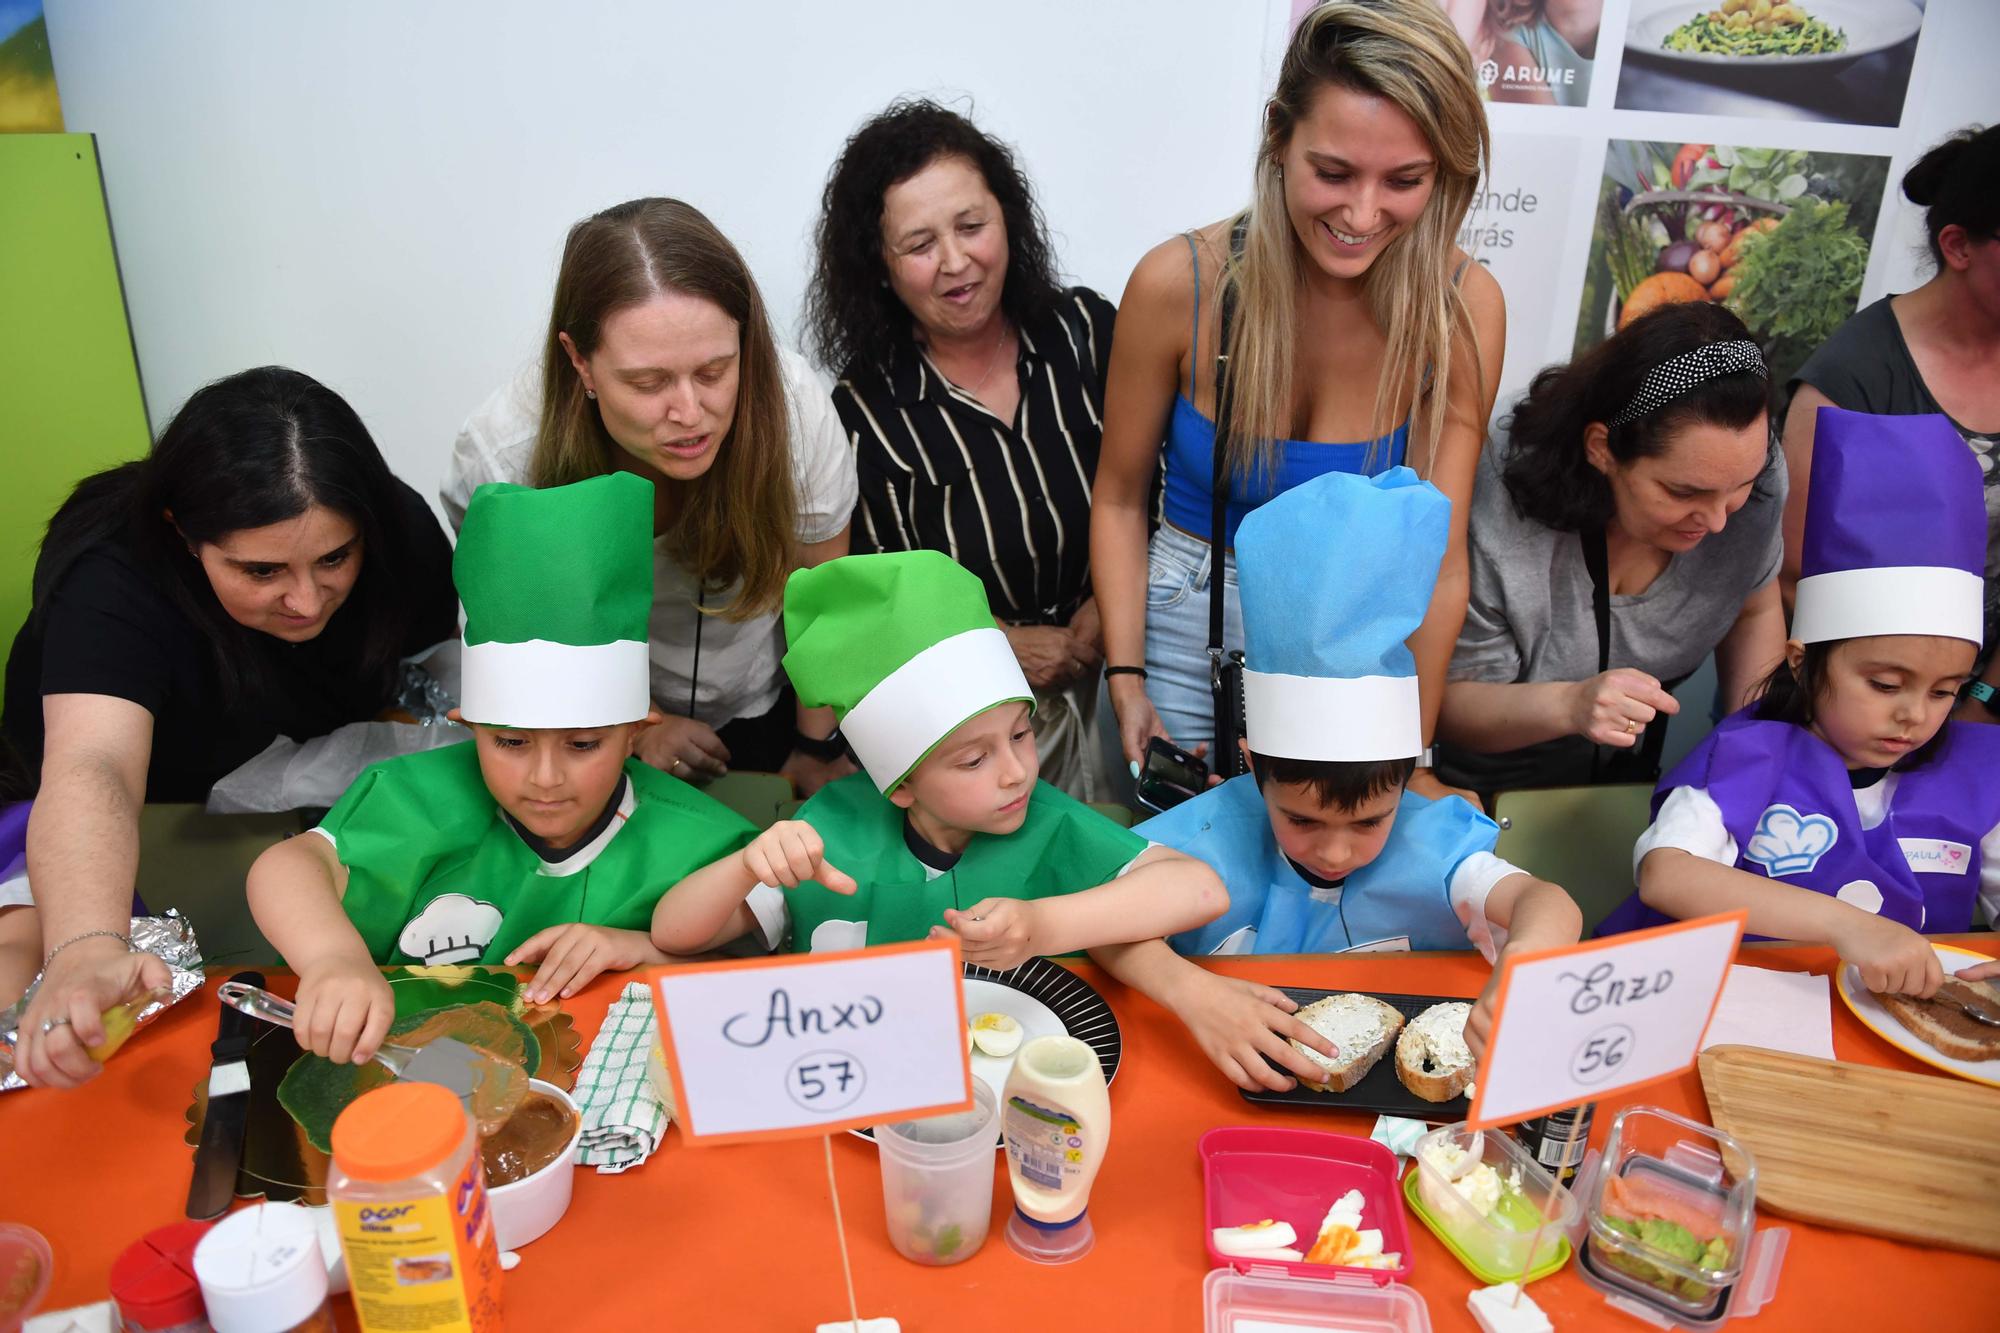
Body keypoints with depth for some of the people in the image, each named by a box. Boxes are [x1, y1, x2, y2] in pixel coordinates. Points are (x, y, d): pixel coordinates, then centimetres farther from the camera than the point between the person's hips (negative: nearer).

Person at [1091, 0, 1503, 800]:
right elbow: (1120, 497, -7)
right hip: (1186, 630, 0)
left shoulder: (1463, 306, -15)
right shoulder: (1180, 283, -18)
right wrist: (1126, 681, -13)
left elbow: (1438, 555, -15)